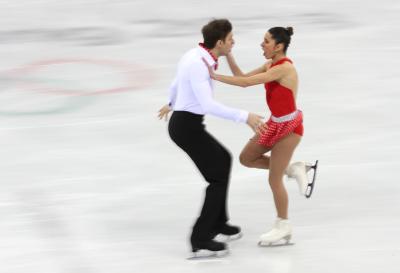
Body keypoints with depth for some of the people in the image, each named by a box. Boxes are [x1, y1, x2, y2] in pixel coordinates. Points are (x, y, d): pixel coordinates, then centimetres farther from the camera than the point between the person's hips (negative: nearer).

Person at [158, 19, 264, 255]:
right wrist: (244, 117, -30)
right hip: (187, 127, -10)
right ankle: (201, 237, -7)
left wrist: (171, 104, 46)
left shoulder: (196, 55, 7)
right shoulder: (198, 64, -24)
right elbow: (208, 105, -31)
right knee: (219, 176, -7)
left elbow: (176, 84, 26)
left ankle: (217, 222, 32)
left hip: (182, 122, 10)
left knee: (223, 159, 24)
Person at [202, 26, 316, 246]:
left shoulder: (284, 68, -26)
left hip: (289, 127, -9)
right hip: (276, 123, 9)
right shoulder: (271, 64, 2)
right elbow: (243, 77, 5)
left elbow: (246, 83, -30)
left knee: (274, 179, 0)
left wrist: (214, 76, -29)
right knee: (246, 158, 14)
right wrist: (227, 55, -4)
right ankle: (294, 170, 19)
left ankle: (283, 226, 18)